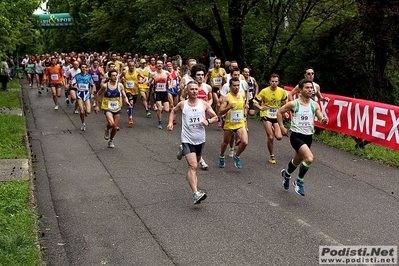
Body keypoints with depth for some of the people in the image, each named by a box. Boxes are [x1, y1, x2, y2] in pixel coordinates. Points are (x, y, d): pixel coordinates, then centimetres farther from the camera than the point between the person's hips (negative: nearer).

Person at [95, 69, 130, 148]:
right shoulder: (105, 86, -7)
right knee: (111, 123, -27)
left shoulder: (120, 85, -3)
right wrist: (96, 105, 6)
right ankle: (107, 130, 9)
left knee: (115, 127, 7)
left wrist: (126, 101, -19)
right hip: (108, 108, -3)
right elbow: (98, 94, 7)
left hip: (117, 108, 3)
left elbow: (124, 96, 3)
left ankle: (111, 140, 33)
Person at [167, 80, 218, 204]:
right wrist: (170, 122, 3)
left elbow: (215, 117, 10)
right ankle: (196, 194, -27)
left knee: (195, 165, 21)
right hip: (187, 140, -3)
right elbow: (173, 111, 20)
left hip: (200, 140, 3)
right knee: (193, 166, -18)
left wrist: (208, 121, -11)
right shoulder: (182, 104, -1)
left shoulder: (204, 104, 1)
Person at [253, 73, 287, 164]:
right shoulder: (264, 91, -11)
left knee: (279, 137, -8)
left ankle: (273, 130, 28)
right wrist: (260, 107, -24)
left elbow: (284, 101, 17)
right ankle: (272, 156, 11)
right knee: (270, 137, -9)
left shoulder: (282, 91, -4)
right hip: (266, 115, -3)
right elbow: (255, 102, -5)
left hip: (277, 116, 3)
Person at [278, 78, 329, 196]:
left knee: (297, 160, 21)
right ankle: (299, 181, -2)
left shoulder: (315, 105, 2)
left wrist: (324, 120, -21)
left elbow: (321, 120, 2)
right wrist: (282, 127, 1)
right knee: (309, 158, -24)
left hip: (308, 137, 5)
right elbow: (279, 112, 3)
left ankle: (286, 174, 53)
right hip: (296, 136, -5)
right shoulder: (293, 104, -9)